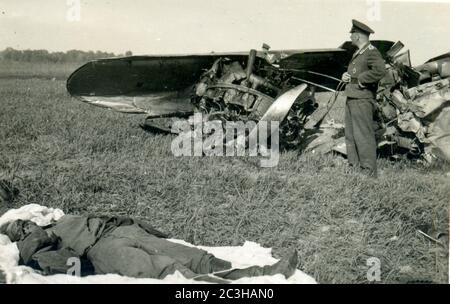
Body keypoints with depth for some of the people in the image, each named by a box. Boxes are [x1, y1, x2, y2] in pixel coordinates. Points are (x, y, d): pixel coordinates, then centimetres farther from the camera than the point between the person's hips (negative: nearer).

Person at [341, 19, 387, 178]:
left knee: (363, 136, -7)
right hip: (351, 99, 10)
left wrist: (361, 79, -18)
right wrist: (345, 76, 8)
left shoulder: (372, 52, -11)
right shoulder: (357, 53, 19)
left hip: (362, 100, -10)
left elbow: (380, 71, -27)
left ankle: (369, 172, -1)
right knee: (350, 135, 14)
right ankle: (354, 166, 24)